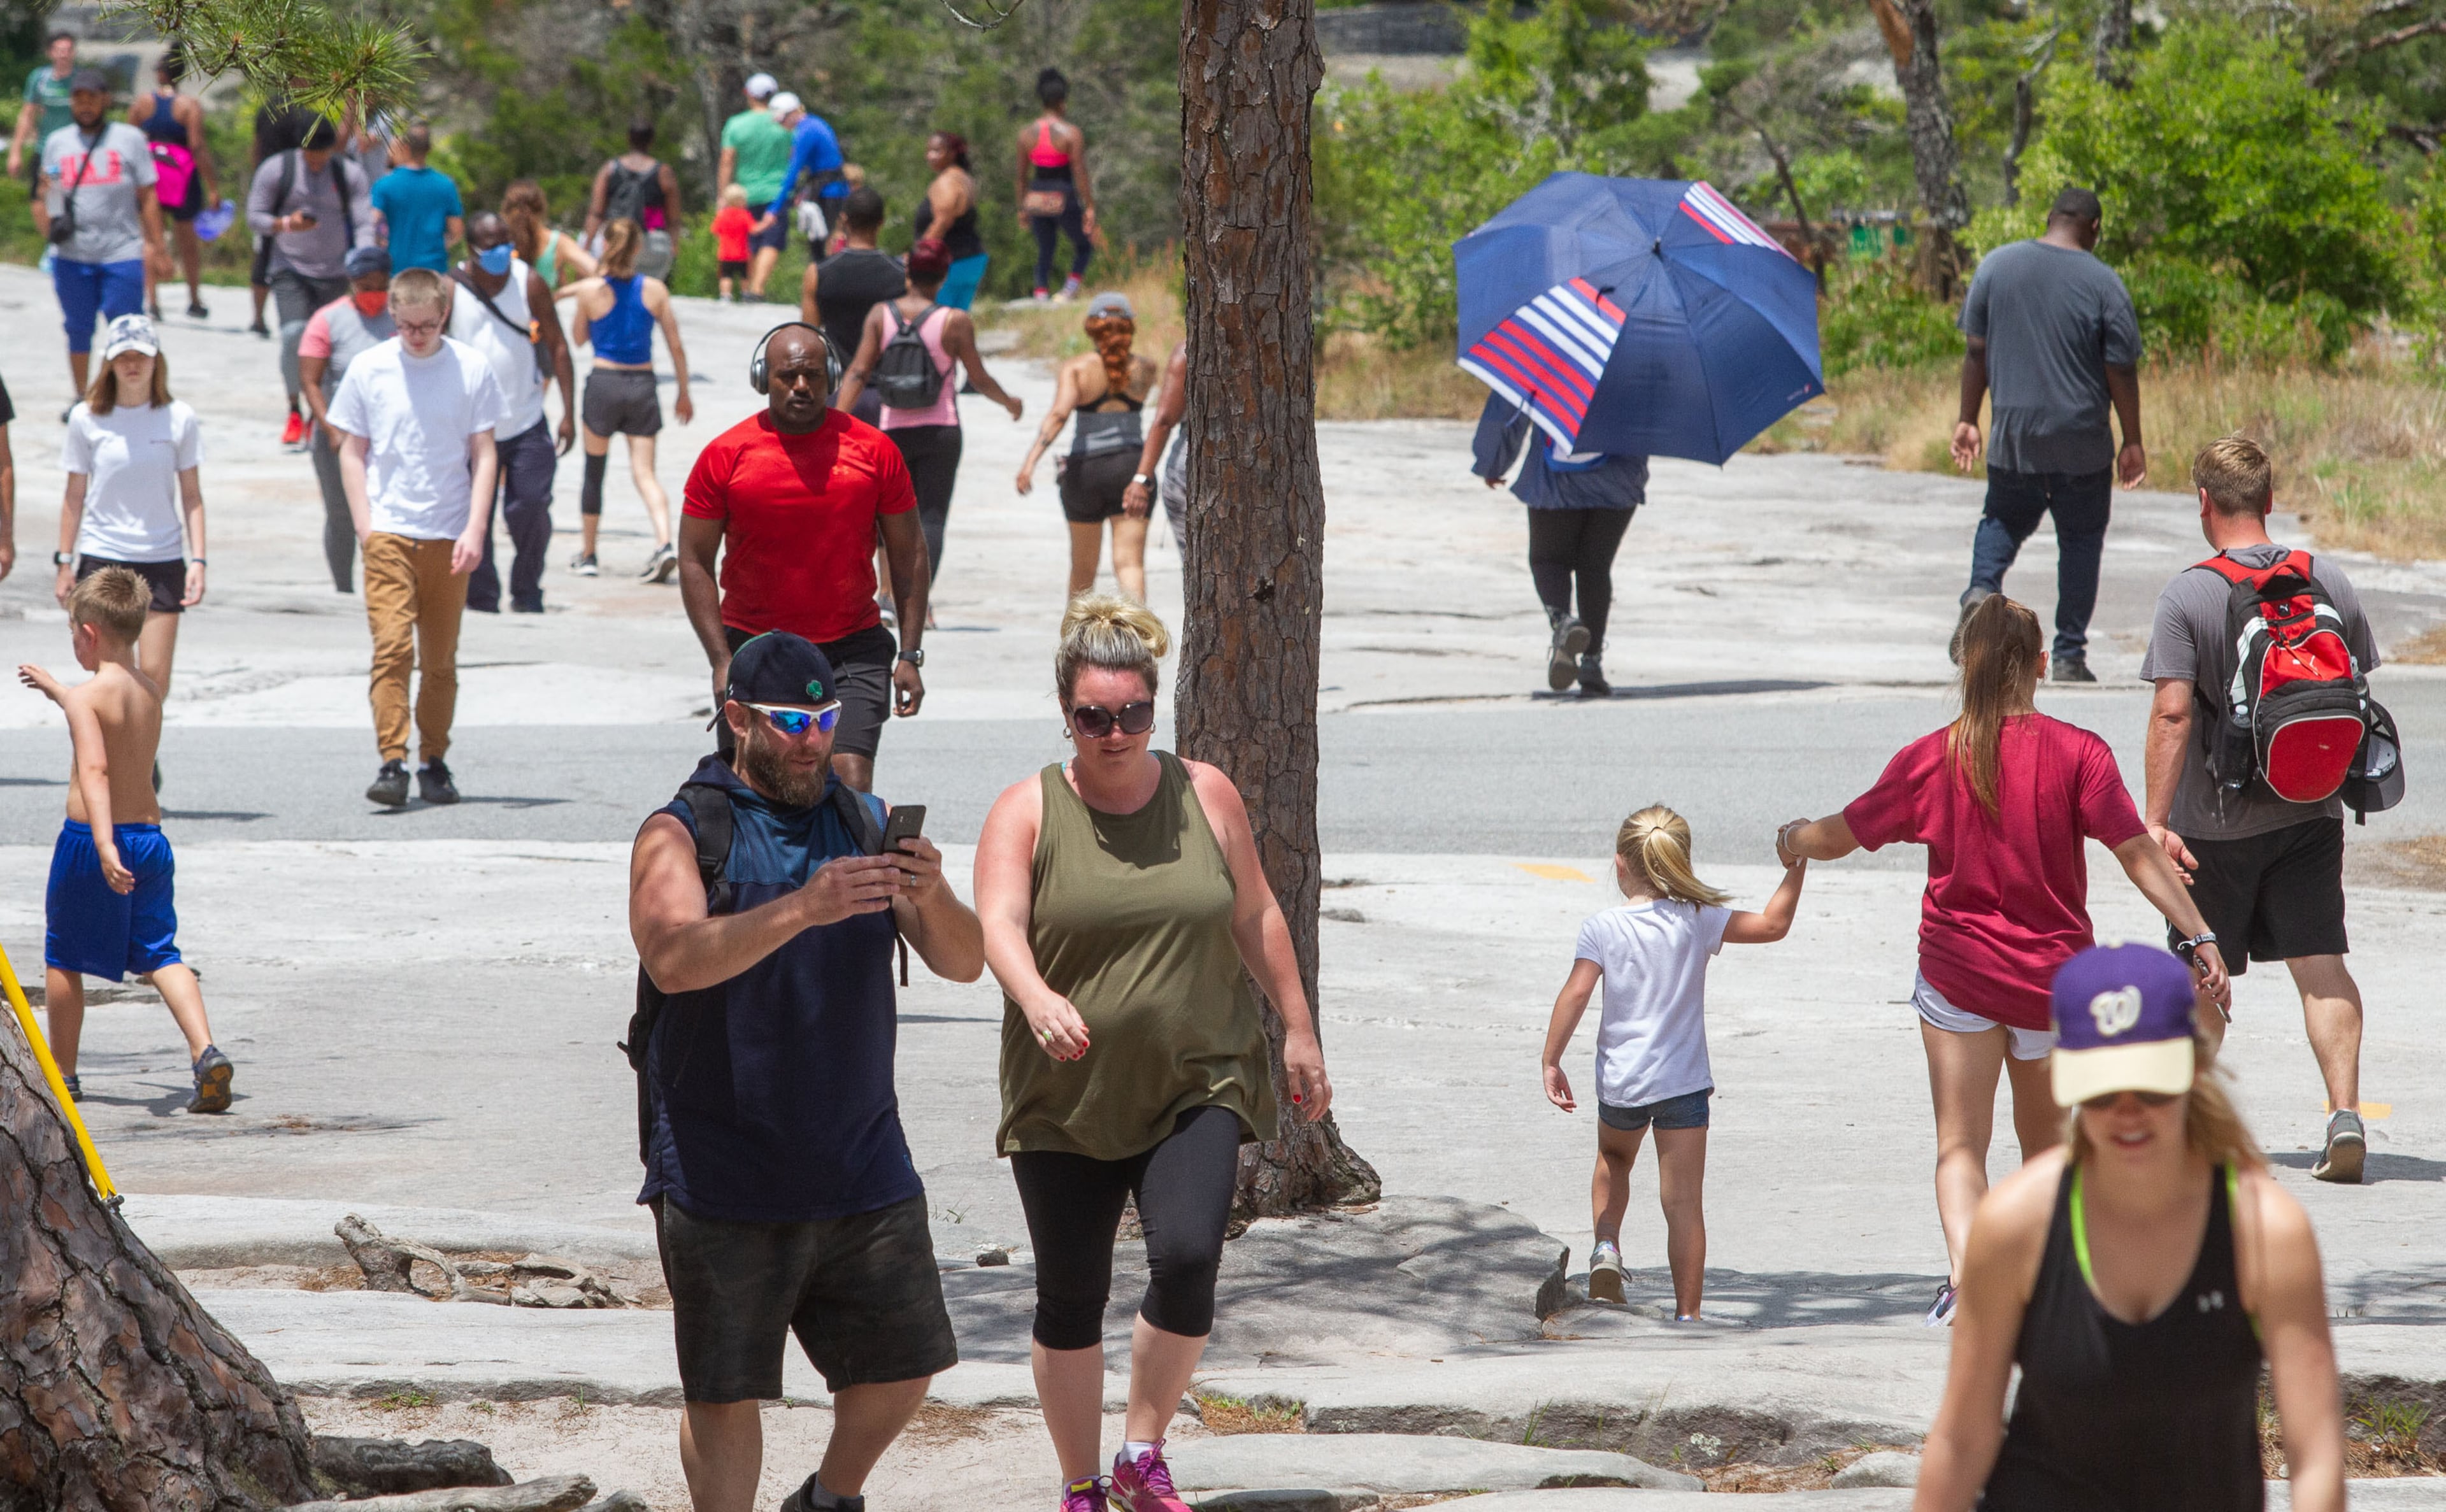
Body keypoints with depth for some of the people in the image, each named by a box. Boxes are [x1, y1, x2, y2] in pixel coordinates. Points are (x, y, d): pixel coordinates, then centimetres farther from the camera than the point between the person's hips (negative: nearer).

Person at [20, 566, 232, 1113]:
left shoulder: (85, 696, -14)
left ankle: (62, 1073, 21)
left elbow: (95, 770, -27)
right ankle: (205, 1051, -15)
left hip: (89, 841, -6)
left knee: (63, 957, 11)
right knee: (162, 953, 6)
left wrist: (104, 846, -36)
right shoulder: (151, 691, 7)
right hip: (149, 835, 6)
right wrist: (56, 690, 42)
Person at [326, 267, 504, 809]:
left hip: (449, 536, 1)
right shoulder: (370, 369, 2)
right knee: (392, 646, -13)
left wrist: (475, 529, -4)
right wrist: (364, 525, -2)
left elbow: (484, 454, 5)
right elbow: (353, 452, 8)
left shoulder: (472, 369, 2)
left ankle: (434, 763, 18)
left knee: (441, 658, 7)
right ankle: (392, 763, -15)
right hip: (388, 532, -1)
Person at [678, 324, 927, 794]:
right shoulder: (726, 456, -3)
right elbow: (695, 562, 0)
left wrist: (910, 656, 0)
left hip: (853, 649, -1)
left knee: (851, 776, -16)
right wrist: (721, 661, -9)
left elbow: (909, 555, 6)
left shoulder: (874, 451, -1)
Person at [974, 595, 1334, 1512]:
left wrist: (1298, 1032, 13)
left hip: (1195, 1090, 0)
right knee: (1070, 1300, 6)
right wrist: (1036, 998, -38)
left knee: (1187, 1261, -20)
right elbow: (998, 924, -19)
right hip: (1065, 1100, 0)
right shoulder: (1027, 812, -4)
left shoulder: (1206, 796, 4)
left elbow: (1256, 918, 13)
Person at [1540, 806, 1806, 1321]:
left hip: (1619, 1082, 1)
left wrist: (1552, 1061, -8)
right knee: (1683, 1201, -1)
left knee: (1613, 1161, 32)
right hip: (1682, 1080, -1)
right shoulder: (1697, 921, -4)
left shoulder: (1602, 929, -5)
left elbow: (1575, 993, -13)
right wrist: (1795, 873, 8)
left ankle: (1606, 1243, 11)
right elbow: (1773, 926, -4)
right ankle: (1687, 1311, -4)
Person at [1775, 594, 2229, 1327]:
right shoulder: (2076, 752, -8)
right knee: (2045, 1130, 21)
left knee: (1961, 1142, -3)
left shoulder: (1930, 758, -4)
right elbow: (2137, 853, -13)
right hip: (2053, 973, 1)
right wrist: (2200, 938, -12)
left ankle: (1965, 1269, -26)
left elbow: (1841, 836, 5)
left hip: (1957, 966, -1)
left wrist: (1793, 840, 27)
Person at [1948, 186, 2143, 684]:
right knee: (2080, 539, 10)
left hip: (2013, 435, 2)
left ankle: (1982, 587, -9)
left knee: (2004, 520, 21)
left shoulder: (1997, 265, 1)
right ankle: (2070, 656, 10)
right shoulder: (2103, 283, -8)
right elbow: (2122, 371, -6)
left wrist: (1968, 419, 12)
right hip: (2081, 441, -2)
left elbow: (1977, 351, 4)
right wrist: (2132, 443, 3)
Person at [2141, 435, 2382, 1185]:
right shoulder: (2330, 582, 0)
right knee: (2320, 962, 0)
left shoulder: (2188, 595, -13)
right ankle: (2346, 1110, -16)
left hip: (2218, 819, -3)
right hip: (2310, 812, 3)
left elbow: (2173, 713, -18)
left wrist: (2156, 821, -17)